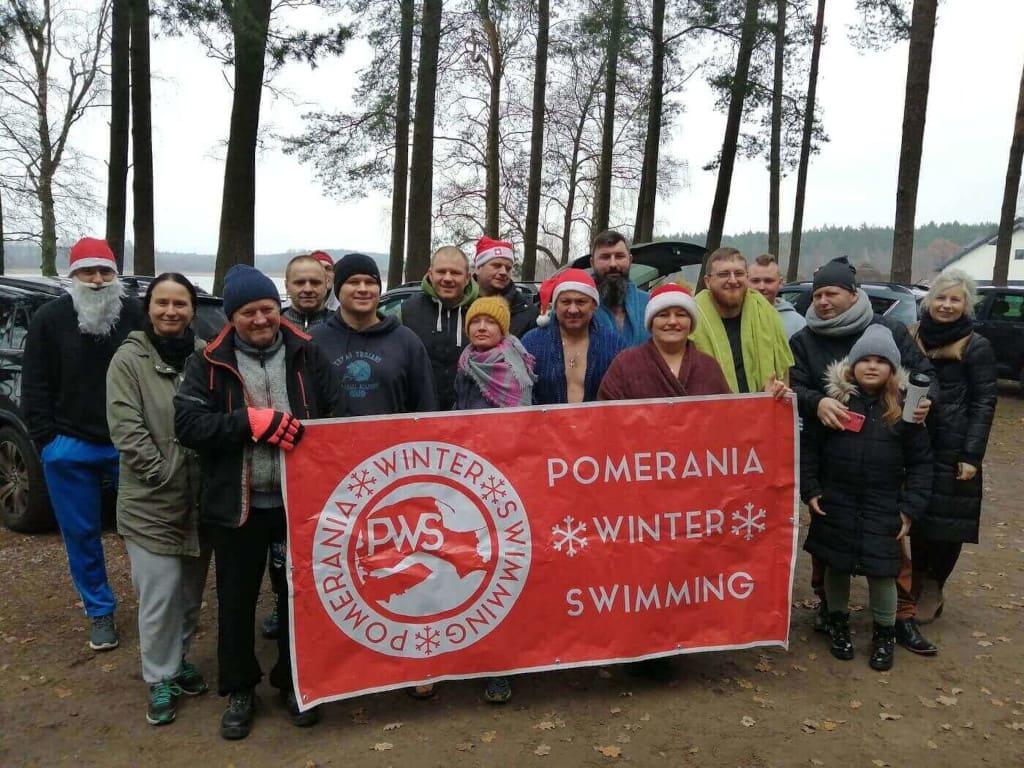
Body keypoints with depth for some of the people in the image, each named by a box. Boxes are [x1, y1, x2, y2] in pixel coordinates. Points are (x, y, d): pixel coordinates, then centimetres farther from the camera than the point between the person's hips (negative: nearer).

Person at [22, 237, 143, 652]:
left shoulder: (136, 314, -4)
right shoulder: (50, 318, 2)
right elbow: (34, 386, 4)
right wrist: (47, 439, -3)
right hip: (70, 449, 2)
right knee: (81, 534, 11)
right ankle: (100, 611, 26)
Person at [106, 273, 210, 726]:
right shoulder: (129, 359, -7)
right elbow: (125, 428, -12)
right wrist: (164, 473, -16)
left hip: (201, 497, 4)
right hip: (152, 501, -3)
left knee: (191, 592, 17)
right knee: (159, 596, 2)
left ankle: (178, 660, 37)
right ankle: (160, 679, 21)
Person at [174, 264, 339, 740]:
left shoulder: (308, 355, 1)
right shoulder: (210, 364, -1)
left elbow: (337, 417, 0)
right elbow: (188, 424, -11)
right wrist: (252, 422, -22)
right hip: (237, 504, 0)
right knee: (236, 599, 13)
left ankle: (293, 682, 34)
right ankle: (239, 690, 33)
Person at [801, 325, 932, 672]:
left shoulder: (904, 406, -2)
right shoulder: (833, 398, -4)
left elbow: (921, 461, 2)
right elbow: (809, 445, 0)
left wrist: (911, 508, -4)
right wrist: (810, 489, -5)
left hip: (883, 507, 0)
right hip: (835, 502, 0)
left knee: (881, 571, 0)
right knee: (836, 565, 11)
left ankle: (885, 633, 26)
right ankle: (838, 621, 35)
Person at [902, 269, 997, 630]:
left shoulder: (976, 347, -4)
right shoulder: (910, 337, 8)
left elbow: (984, 404, -5)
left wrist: (971, 456, -11)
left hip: (952, 450, -3)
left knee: (948, 522, 4)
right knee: (916, 518, 7)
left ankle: (931, 589, 22)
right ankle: (917, 585, 24)